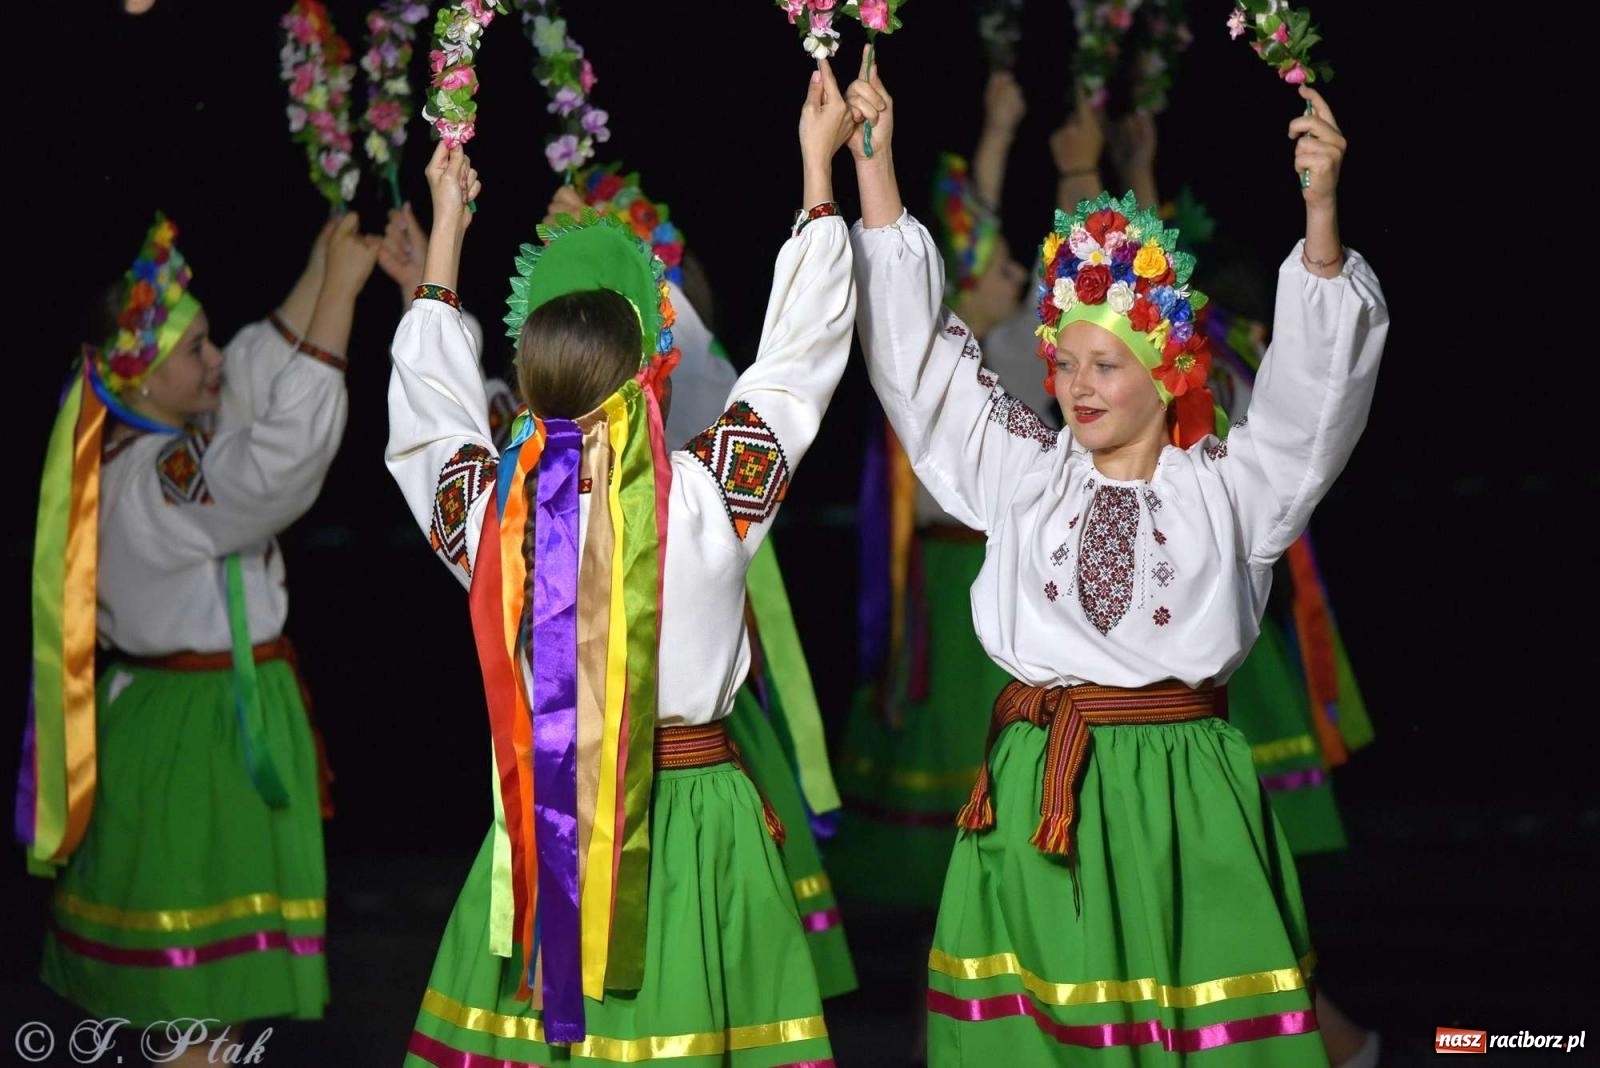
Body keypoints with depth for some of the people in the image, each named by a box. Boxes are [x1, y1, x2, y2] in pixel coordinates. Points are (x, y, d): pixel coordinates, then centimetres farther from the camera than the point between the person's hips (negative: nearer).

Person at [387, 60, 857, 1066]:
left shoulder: (487, 512, -5)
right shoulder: (709, 498, -11)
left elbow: (430, 395, 15)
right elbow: (797, 361, 2)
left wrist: (446, 228, 28)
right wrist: (819, 169, 13)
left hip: (539, 822, 3)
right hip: (692, 816, -3)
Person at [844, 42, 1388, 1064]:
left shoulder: (1227, 485, 4)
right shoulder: (1026, 476, 9)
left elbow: (1314, 381, -8)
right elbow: (919, 348, 8)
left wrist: (1321, 211, -21)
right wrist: (875, 164, 4)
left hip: (1180, 783, -2)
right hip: (1038, 781, 2)